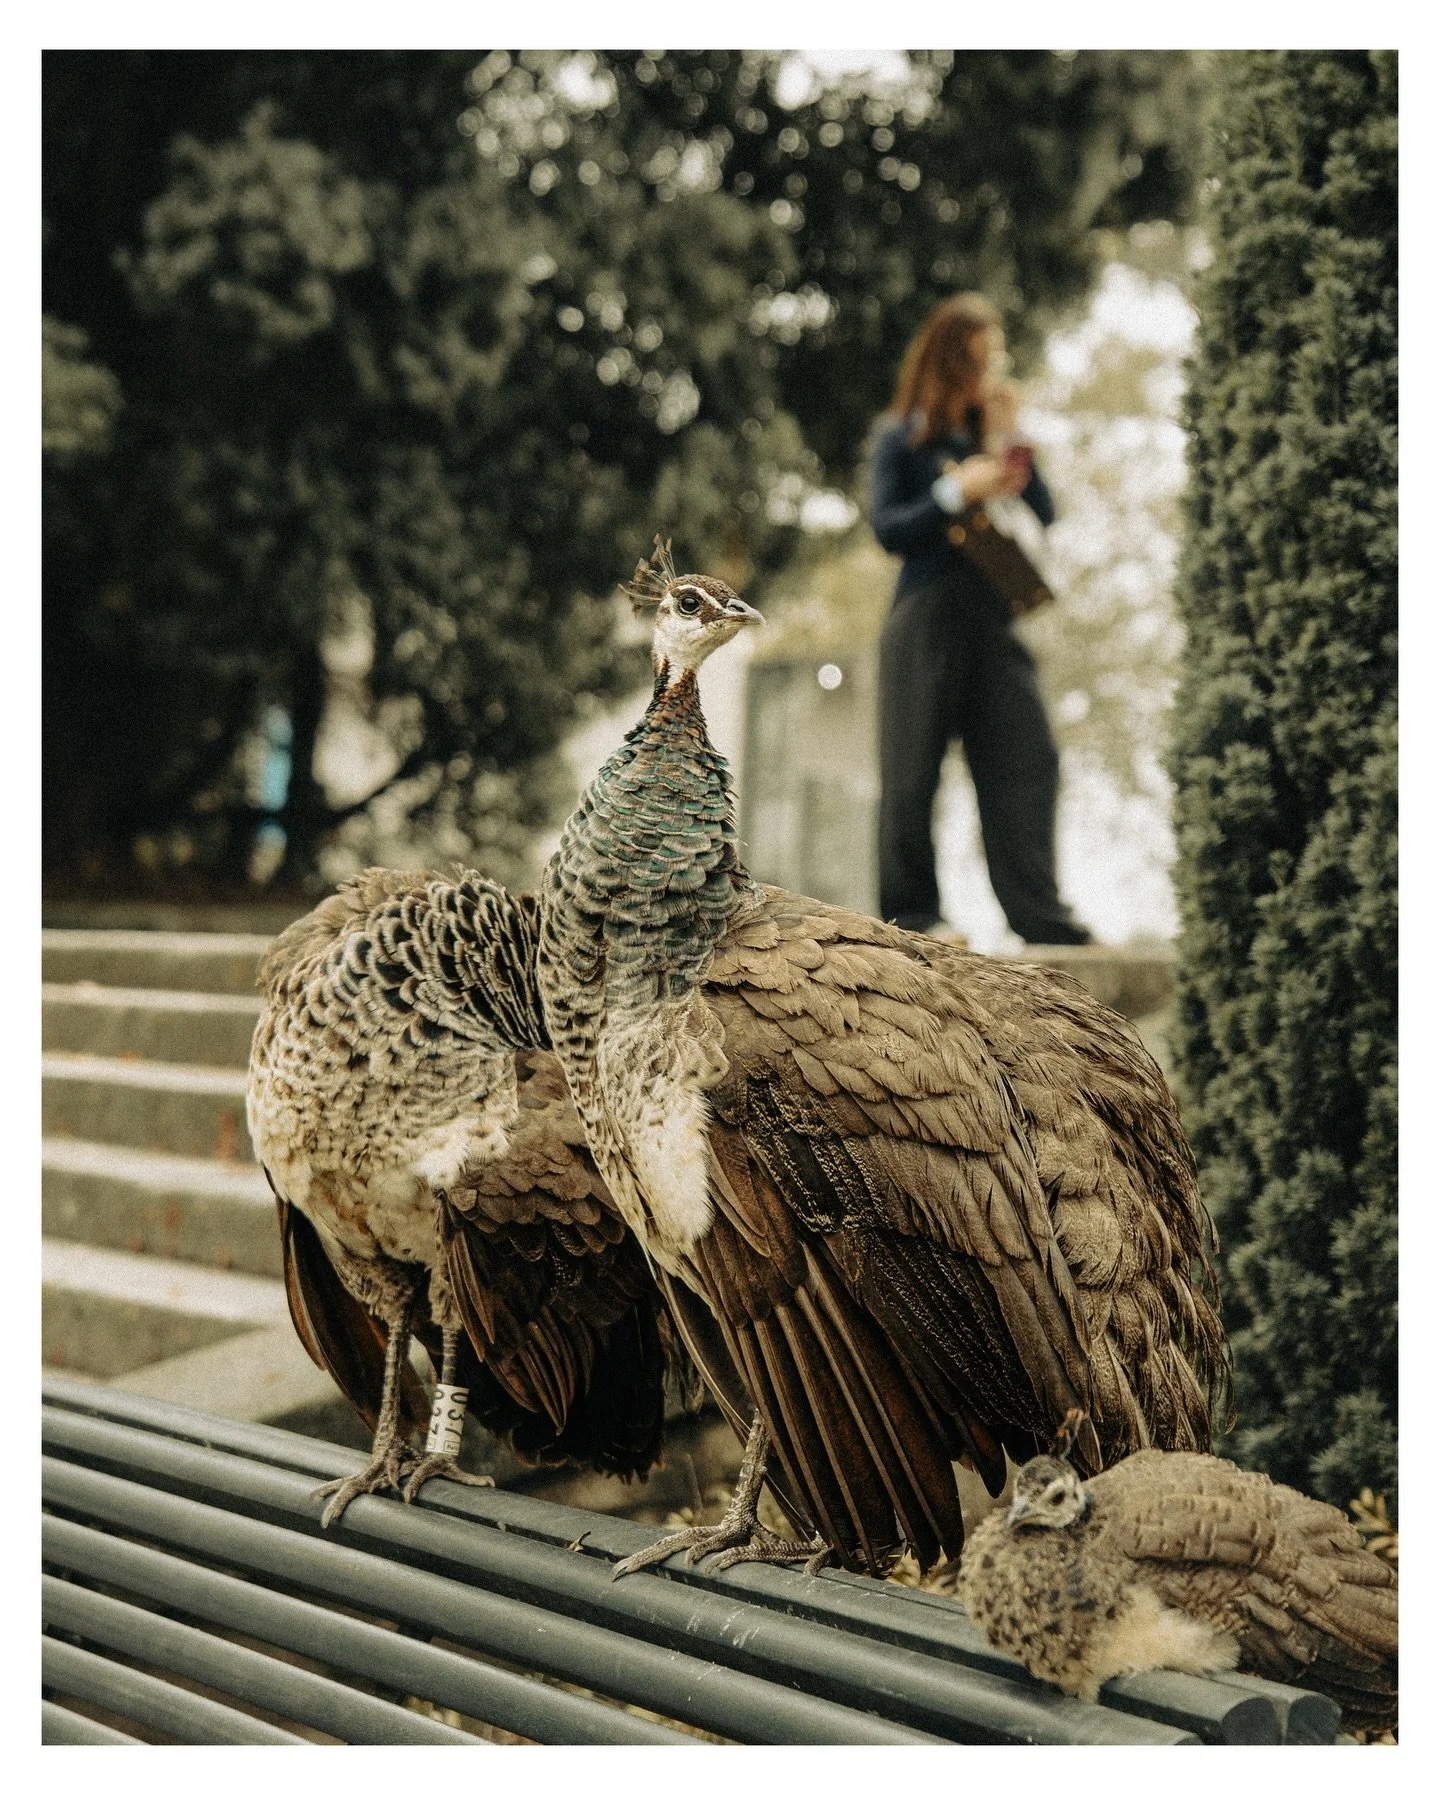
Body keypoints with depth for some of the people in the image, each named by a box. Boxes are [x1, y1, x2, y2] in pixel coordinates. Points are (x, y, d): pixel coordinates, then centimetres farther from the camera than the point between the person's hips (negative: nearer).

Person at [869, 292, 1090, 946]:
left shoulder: (993, 433, 16)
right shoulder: (903, 438, 5)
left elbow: (1042, 517, 6)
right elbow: (888, 527, -4)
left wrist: (1007, 439, -1)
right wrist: (956, 492, -14)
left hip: (993, 621, 4)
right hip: (926, 619, -4)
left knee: (1027, 759, -8)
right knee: (911, 774, -2)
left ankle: (1038, 911, -9)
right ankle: (910, 911, 7)